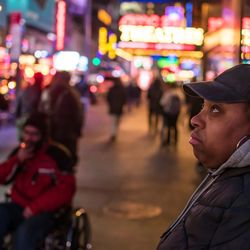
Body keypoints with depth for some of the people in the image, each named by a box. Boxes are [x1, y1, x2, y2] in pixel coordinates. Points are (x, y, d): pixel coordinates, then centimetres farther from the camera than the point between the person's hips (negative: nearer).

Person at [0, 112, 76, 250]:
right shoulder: (19, 151, 6)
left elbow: (65, 190, -14)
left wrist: (35, 207, -19)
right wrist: (17, 160, -14)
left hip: (45, 211, -5)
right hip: (18, 206, 5)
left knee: (25, 233, -34)